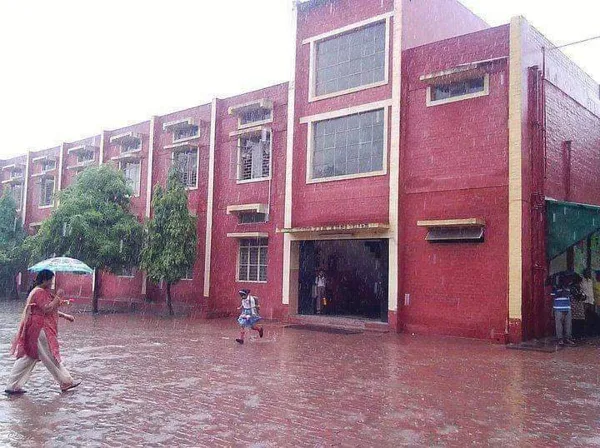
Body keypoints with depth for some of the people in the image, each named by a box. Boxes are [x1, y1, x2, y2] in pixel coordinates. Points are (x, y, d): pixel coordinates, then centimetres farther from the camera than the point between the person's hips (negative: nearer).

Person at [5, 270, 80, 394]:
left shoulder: (41, 292, 17)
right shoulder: (40, 292, -16)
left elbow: (49, 309, 24)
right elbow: (47, 309, -23)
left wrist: (65, 316, 21)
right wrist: (57, 297, -15)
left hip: (35, 329, 10)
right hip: (40, 329, -10)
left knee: (27, 357, 10)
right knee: (51, 357, -1)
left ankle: (13, 386, 12)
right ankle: (66, 382, 8)